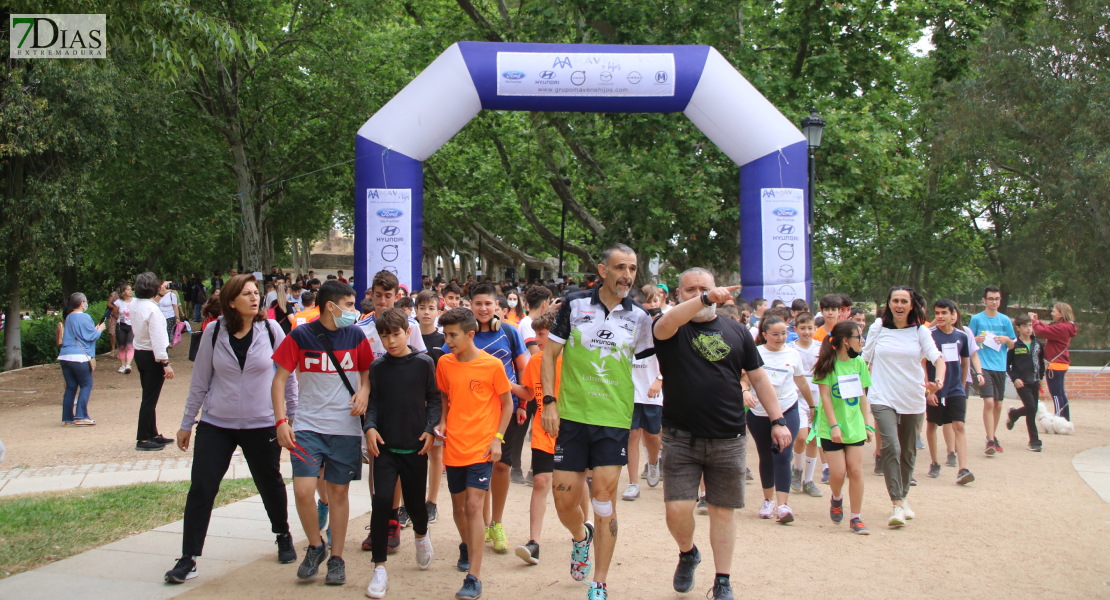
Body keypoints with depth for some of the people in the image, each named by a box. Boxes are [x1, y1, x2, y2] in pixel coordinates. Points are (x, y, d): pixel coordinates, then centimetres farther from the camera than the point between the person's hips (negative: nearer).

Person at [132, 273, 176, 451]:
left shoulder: (134, 305, 3)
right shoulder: (152, 309, -21)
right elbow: (157, 338, -25)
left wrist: (160, 293, 36)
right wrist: (166, 363, -24)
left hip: (139, 354, 9)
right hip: (153, 357, -9)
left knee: (149, 397, 17)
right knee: (150, 399, -3)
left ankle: (153, 434, 26)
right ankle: (143, 439, 0)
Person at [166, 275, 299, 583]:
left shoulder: (271, 329, -6)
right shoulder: (214, 333, -4)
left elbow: (288, 375, 4)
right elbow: (199, 381, 4)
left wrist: (293, 414, 5)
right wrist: (187, 423, 8)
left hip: (262, 425, 0)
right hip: (216, 424, 0)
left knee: (270, 484, 14)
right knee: (201, 488, -6)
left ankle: (283, 537, 39)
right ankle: (188, 558, 2)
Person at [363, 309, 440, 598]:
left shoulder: (424, 363, -1)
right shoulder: (377, 367, 2)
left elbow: (434, 399, 4)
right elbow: (373, 401, 5)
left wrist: (430, 428, -7)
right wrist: (370, 426, -11)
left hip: (416, 446, 0)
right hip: (385, 446, 0)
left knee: (415, 502, 9)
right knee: (382, 501, -12)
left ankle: (421, 535, 46)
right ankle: (379, 569, -4)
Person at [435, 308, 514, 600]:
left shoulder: (492, 365, -9)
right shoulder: (444, 363, 2)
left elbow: (507, 403, 0)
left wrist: (497, 438, -8)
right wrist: (442, 422, 3)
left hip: (481, 447, -4)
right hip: (453, 446, 4)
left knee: (473, 505, -12)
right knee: (458, 505, 16)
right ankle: (466, 547, 45)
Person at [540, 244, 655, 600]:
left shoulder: (639, 317, 3)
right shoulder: (574, 304, 0)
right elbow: (550, 354, 3)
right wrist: (549, 401, -4)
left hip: (614, 419, 0)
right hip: (572, 415, 0)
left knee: (604, 499, -3)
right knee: (564, 500, 3)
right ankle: (581, 537, 38)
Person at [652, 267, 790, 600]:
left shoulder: (736, 331, 9)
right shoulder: (673, 329, -1)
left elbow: (758, 378, 12)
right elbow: (665, 324, -27)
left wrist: (777, 420, 4)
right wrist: (706, 299, -39)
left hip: (729, 440, 2)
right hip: (681, 439, -2)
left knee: (722, 511, 8)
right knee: (677, 510, -6)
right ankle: (688, 553, 26)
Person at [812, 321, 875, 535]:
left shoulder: (859, 363, 6)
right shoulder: (828, 364, -8)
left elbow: (862, 396, 10)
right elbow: (825, 397, -10)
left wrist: (867, 423, 6)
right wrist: (834, 425, -16)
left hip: (855, 426, 4)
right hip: (831, 428, -3)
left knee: (856, 470, -2)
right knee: (838, 472, -5)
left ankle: (856, 517, 7)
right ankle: (836, 499, 28)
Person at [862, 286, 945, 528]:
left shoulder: (920, 331, 1)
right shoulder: (878, 328, 1)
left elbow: (938, 359, -8)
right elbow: (865, 360, 9)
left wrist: (938, 381, -27)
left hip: (913, 399, 2)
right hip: (883, 399, -2)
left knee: (908, 452, 12)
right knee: (891, 447, -19)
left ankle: (902, 498, 32)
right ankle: (896, 504, -17)